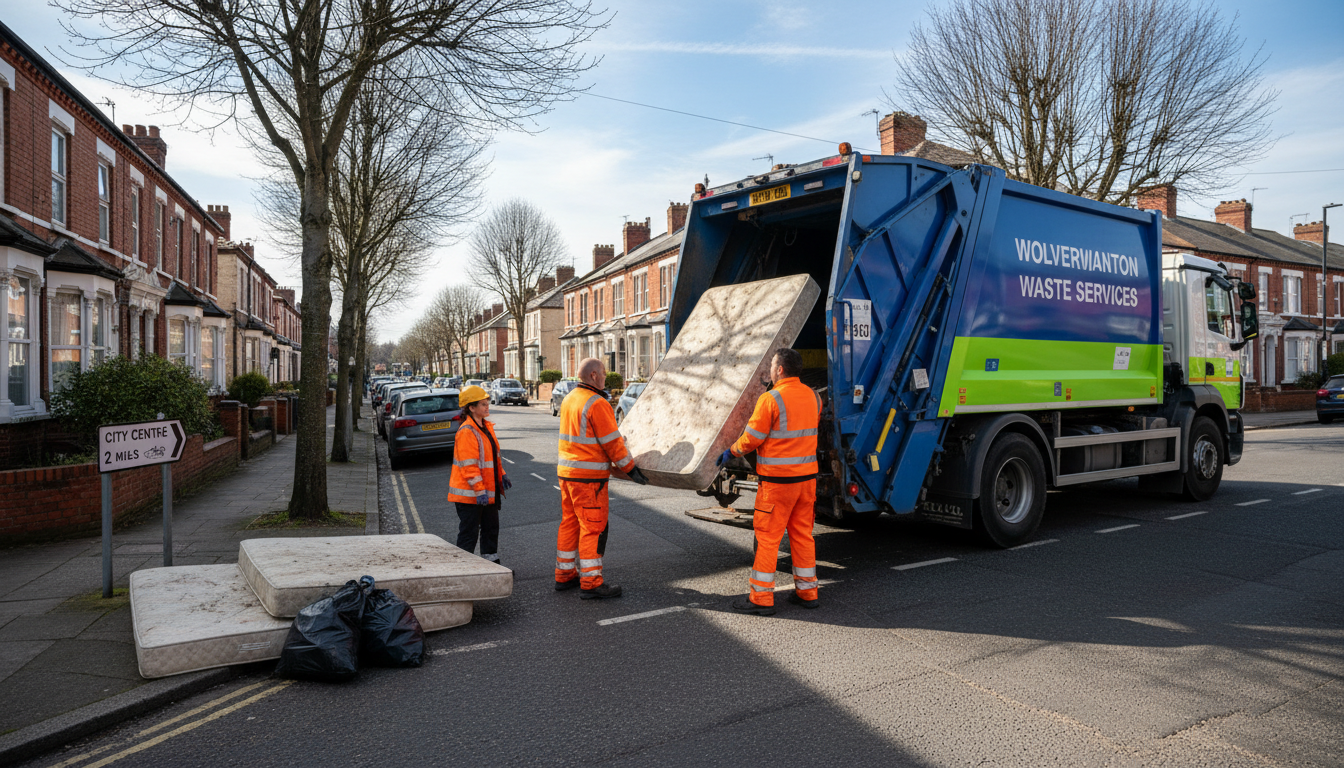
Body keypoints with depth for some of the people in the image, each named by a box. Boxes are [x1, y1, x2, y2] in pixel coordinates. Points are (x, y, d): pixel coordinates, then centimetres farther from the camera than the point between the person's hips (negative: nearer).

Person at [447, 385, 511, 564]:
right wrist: (479, 491, -24)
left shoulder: (487, 427, 12)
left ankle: (492, 562, 28)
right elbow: (469, 465, -23)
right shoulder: (467, 432, -18)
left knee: (491, 528, 17)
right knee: (469, 532, -2)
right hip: (470, 494, -9)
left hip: (488, 491, 9)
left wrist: (502, 476, 18)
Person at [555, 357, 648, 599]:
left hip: (567, 472, 9)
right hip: (589, 475, -9)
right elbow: (612, 443, -15)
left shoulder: (568, 400, 12)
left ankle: (564, 575, 24)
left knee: (570, 523, 16)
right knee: (594, 527, -3)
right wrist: (631, 469, -7)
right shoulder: (597, 404, -16)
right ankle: (591, 583, 0)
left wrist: (617, 437, 32)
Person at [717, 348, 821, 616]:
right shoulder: (813, 396, 7)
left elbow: (751, 438, -11)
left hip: (778, 479, -7)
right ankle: (807, 591, 22)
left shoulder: (770, 399, -14)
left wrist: (731, 452, 5)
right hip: (807, 475, 7)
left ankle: (761, 597, 5)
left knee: (767, 536, 0)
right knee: (802, 533, 15)